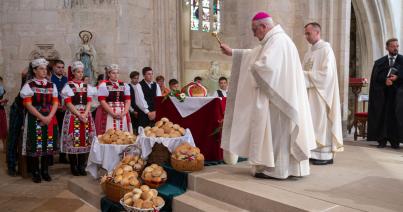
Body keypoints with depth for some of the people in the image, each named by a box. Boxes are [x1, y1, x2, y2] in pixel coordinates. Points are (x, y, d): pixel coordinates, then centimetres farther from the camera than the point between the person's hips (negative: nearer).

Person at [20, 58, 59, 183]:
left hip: (50, 119, 3)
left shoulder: (51, 85, 10)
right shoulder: (29, 85, 0)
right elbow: (28, 105, -8)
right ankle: (35, 172, 10)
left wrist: (49, 117, -11)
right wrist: (42, 117, -15)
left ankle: (45, 171, 16)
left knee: (48, 144, 5)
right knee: (35, 145, -2)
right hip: (35, 119, -3)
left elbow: (55, 103, 5)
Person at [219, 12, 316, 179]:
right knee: (277, 130, 13)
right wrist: (232, 53, 26)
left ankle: (274, 169, 4)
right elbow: (253, 54, 28)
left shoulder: (277, 40, -16)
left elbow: (265, 65, -30)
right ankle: (279, 166, 21)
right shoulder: (273, 40, 18)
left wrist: (253, 68, -9)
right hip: (276, 94, 10)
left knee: (274, 130, -4)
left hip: (275, 96, -10)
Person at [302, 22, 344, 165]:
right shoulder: (310, 51, 15)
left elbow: (326, 73, -17)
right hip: (310, 92, 8)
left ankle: (326, 155, 2)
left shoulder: (325, 49, -8)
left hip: (321, 92, -7)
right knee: (312, 122, 7)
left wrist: (304, 75, -15)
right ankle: (314, 152, 12)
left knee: (321, 120, -5)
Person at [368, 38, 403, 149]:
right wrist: (385, 79, -17)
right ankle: (382, 140, 3)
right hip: (382, 92, 1)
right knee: (382, 115, -1)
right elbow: (376, 76, -1)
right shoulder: (379, 62, 11)